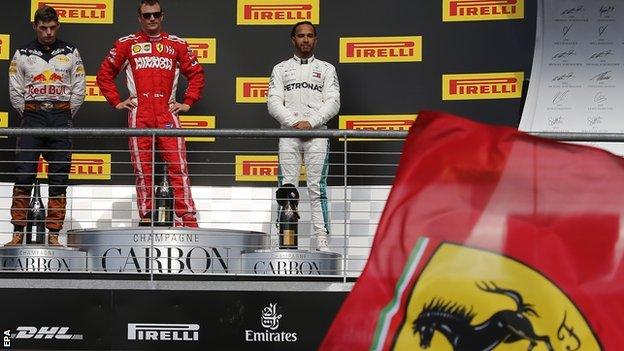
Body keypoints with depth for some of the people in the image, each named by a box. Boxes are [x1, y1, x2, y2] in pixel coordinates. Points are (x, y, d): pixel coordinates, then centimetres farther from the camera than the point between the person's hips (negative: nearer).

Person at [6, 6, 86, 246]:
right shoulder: (23, 54, 7)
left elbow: (79, 89, 9)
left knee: (59, 178, 0)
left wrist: (66, 116, 6)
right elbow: (15, 90, 9)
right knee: (23, 176, -7)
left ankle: (54, 234, 4)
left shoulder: (70, 53, 8)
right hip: (32, 115, 0)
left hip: (61, 116, 0)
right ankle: (18, 233, -3)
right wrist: (28, 115, 5)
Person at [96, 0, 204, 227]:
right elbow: (105, 74, 17)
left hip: (167, 114, 0)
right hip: (139, 115, 0)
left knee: (178, 167, -10)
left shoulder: (177, 44, 13)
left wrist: (187, 102, 10)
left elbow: (196, 74, 19)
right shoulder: (126, 44, 12)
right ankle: (146, 219, 8)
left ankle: (187, 220, -12)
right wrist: (117, 102, 9)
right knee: (142, 170, 1)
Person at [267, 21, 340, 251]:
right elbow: (274, 102, 5)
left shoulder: (326, 69, 15)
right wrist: (295, 122, -11)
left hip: (317, 132, -1)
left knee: (317, 186, -6)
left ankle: (321, 238, -7)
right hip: (288, 133, 1)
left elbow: (333, 102, 3)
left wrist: (310, 122, -11)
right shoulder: (281, 69, 17)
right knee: (287, 186, -4)